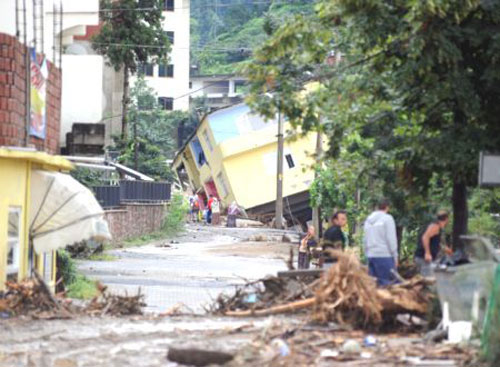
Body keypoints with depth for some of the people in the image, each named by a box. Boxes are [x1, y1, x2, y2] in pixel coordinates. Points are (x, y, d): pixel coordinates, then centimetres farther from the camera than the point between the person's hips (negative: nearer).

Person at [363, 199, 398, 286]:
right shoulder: (387, 218, -5)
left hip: (371, 255, 6)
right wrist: (395, 256, -4)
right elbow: (391, 239, -8)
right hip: (385, 255, -6)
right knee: (387, 283, -6)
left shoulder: (368, 219, 14)